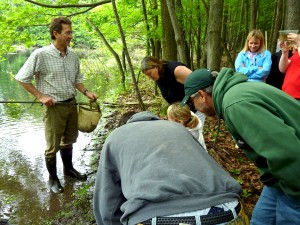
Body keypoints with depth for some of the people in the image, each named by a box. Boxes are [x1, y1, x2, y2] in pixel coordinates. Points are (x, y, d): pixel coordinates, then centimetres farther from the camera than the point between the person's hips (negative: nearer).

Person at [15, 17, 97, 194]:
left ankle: (69, 168, 40)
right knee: (53, 145, 7)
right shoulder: (41, 55, -15)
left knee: (69, 140, 20)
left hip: (72, 104, 5)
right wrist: (41, 96, -12)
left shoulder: (73, 56, 1)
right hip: (54, 106, -5)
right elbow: (22, 78, -8)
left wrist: (86, 92, -2)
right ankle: (53, 178, 26)